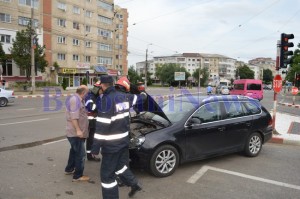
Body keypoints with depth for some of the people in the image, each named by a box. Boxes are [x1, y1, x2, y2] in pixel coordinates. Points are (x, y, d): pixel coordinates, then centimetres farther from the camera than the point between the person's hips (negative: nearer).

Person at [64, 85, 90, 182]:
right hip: (75, 132, -11)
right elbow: (74, 117, -27)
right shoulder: (75, 99, -20)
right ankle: (78, 176, 7)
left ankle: (69, 169, 38)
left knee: (74, 151, 24)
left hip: (74, 132, 11)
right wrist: (78, 130, -29)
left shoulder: (77, 99, 12)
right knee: (81, 154, -3)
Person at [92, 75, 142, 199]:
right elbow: (136, 98, 25)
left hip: (112, 144, -8)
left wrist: (96, 147, -17)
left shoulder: (106, 100, -18)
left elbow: (102, 126, -21)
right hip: (124, 140, 8)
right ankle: (134, 184, 32)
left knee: (107, 174, 5)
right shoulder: (124, 96, 3)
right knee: (120, 165, 27)